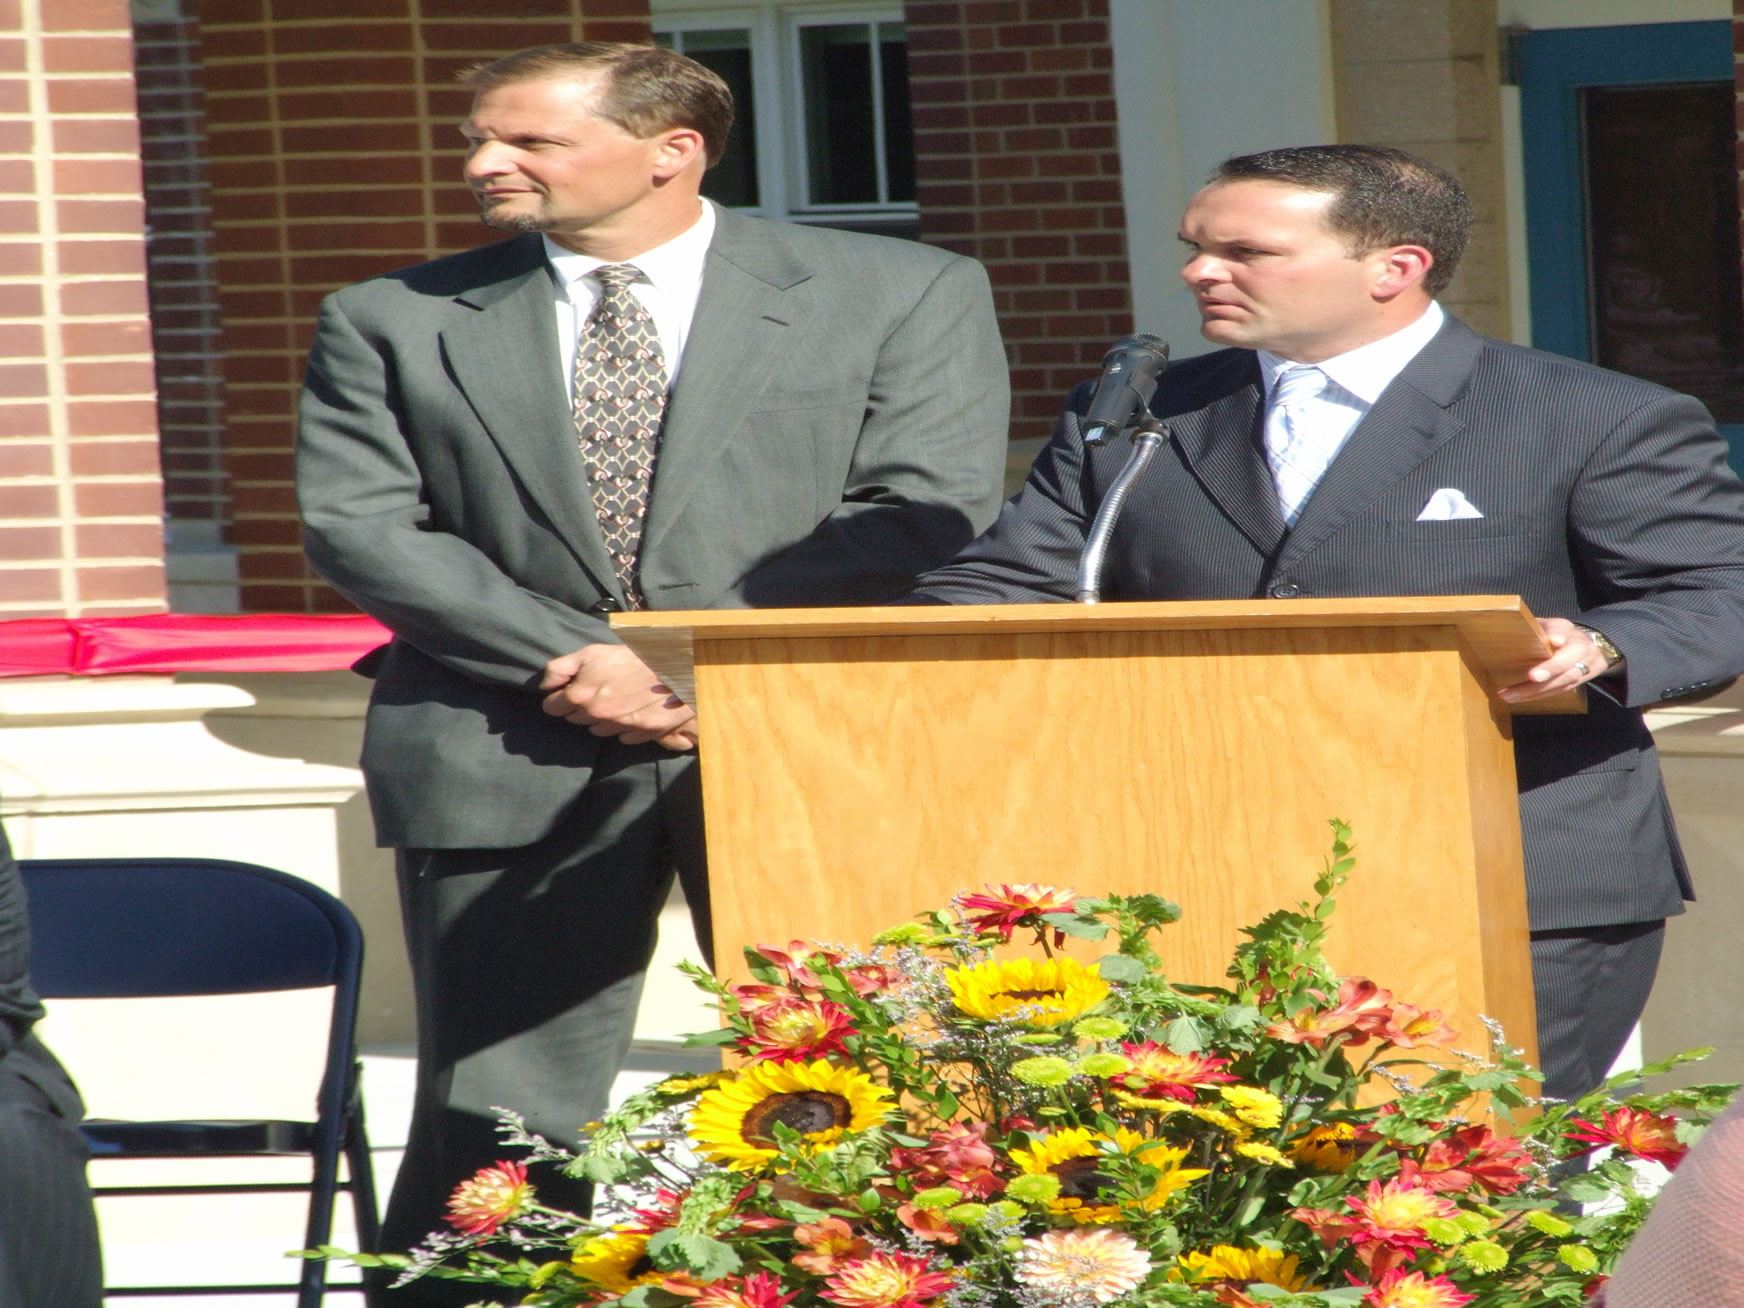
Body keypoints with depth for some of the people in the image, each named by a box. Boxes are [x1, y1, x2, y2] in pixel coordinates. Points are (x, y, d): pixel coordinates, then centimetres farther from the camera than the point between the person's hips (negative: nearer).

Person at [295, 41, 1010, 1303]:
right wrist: (574, 662, -11)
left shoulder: (904, 294, 5)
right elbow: (359, 525, 1)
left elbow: (928, 512, -3)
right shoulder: (393, 324, 10)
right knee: (500, 1119, -2)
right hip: (511, 757, 1)